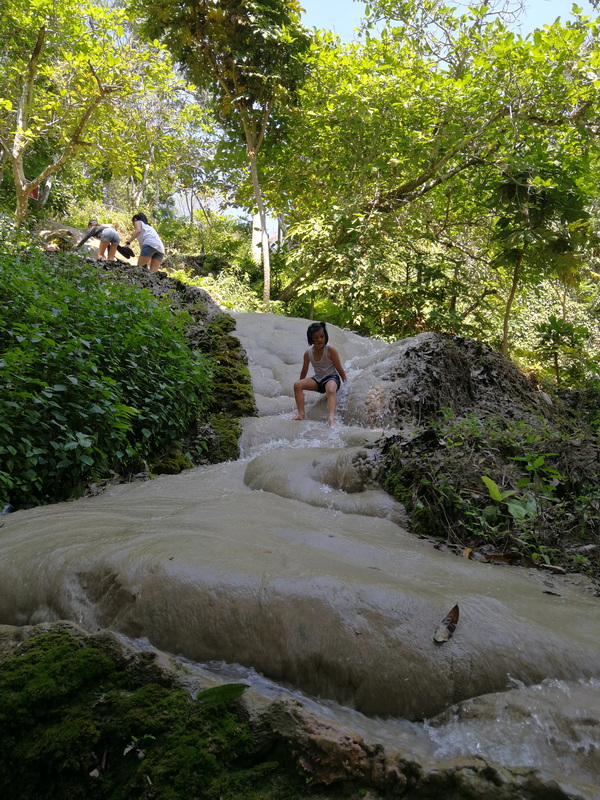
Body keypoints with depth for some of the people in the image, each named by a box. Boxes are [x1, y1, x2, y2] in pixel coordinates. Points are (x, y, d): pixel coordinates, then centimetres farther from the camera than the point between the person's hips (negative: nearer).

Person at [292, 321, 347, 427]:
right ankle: (301, 414, -21)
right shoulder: (308, 353, -2)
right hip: (317, 379, 5)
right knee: (297, 385, -16)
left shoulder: (330, 349, -14)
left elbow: (340, 369, -8)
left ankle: (331, 418, -58)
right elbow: (304, 371, 12)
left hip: (332, 377, -5)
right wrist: (300, 389, 22)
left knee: (331, 390, -39)